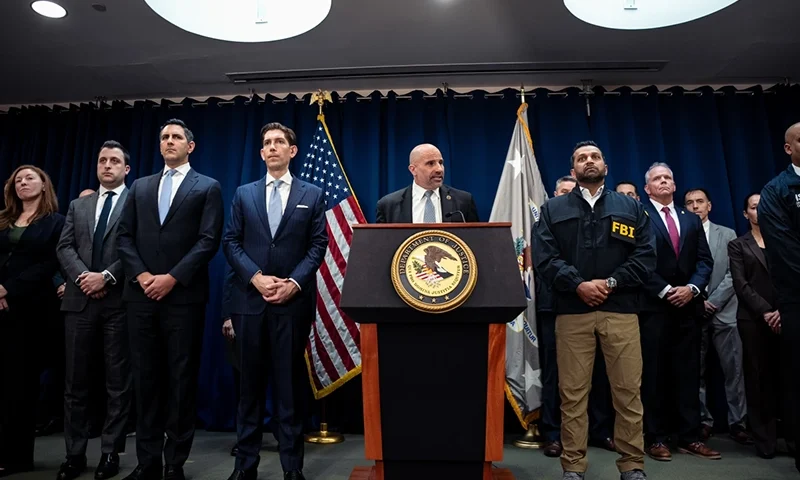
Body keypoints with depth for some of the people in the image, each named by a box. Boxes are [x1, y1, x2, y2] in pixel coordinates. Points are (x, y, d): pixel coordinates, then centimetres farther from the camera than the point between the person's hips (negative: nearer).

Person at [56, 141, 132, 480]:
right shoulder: (78, 205, 18)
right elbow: (64, 247, 7)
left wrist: (106, 277, -15)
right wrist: (82, 276, -10)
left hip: (118, 301, -4)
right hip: (80, 300, 4)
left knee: (117, 381, 4)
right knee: (76, 380, 9)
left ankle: (110, 452, 15)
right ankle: (75, 453, 20)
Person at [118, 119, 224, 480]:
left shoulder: (207, 187, 5)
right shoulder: (140, 187, 18)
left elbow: (209, 240, -6)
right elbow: (124, 236, 10)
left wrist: (173, 277, -13)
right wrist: (141, 274, -6)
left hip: (184, 296, -4)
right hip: (141, 295, 4)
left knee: (182, 379, 3)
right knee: (146, 378, 9)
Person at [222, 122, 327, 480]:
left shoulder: (312, 194, 8)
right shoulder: (244, 193, 12)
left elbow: (318, 245, 0)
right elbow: (230, 242, 5)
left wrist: (293, 283, -12)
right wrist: (256, 277, -10)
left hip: (293, 301, -1)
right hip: (249, 300, 2)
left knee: (291, 382, 5)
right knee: (250, 381, 9)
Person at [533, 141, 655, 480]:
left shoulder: (631, 208, 15)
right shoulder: (553, 209, 11)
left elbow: (646, 257, 5)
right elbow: (544, 257, -1)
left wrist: (610, 282, -10)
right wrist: (578, 284, -13)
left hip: (620, 309, 1)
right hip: (572, 311, -1)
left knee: (628, 390, 3)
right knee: (572, 392, 2)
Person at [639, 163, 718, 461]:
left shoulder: (692, 220, 17)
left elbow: (704, 260, 9)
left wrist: (692, 288, -7)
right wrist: (665, 291, -13)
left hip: (688, 305, 5)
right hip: (653, 306, -5)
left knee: (688, 373, 8)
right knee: (654, 374, 1)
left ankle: (689, 437, 16)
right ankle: (655, 438, 8)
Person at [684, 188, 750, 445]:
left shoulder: (727, 235, 9)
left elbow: (734, 274, 0)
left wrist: (713, 302, -9)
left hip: (724, 312, 1)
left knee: (734, 370, 2)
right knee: (696, 372, 4)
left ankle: (737, 422, 12)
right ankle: (703, 421, 14)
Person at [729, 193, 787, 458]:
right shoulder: (737, 245, 9)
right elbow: (740, 284, 0)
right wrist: (765, 311, -11)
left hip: (785, 317, 1)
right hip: (753, 319, -1)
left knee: (786, 376, -2)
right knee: (758, 378, 1)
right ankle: (765, 440, 7)